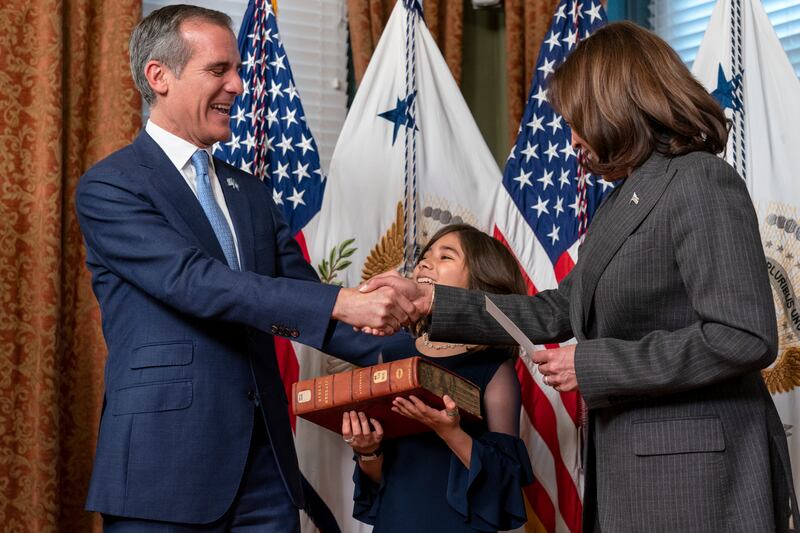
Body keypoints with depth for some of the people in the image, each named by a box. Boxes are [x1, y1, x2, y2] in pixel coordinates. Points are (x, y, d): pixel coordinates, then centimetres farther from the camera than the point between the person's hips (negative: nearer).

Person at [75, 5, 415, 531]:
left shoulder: (251, 192, 17)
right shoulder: (108, 187, -5)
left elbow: (301, 297, 14)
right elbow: (195, 282, -18)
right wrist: (340, 302, -25)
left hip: (266, 463, 6)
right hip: (166, 466, -6)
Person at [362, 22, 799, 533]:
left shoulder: (699, 181, -13)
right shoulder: (625, 201, 17)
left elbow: (744, 338, -21)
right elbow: (559, 313, 19)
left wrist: (592, 365, -16)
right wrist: (431, 301, 14)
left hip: (694, 475, -9)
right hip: (630, 472, 9)